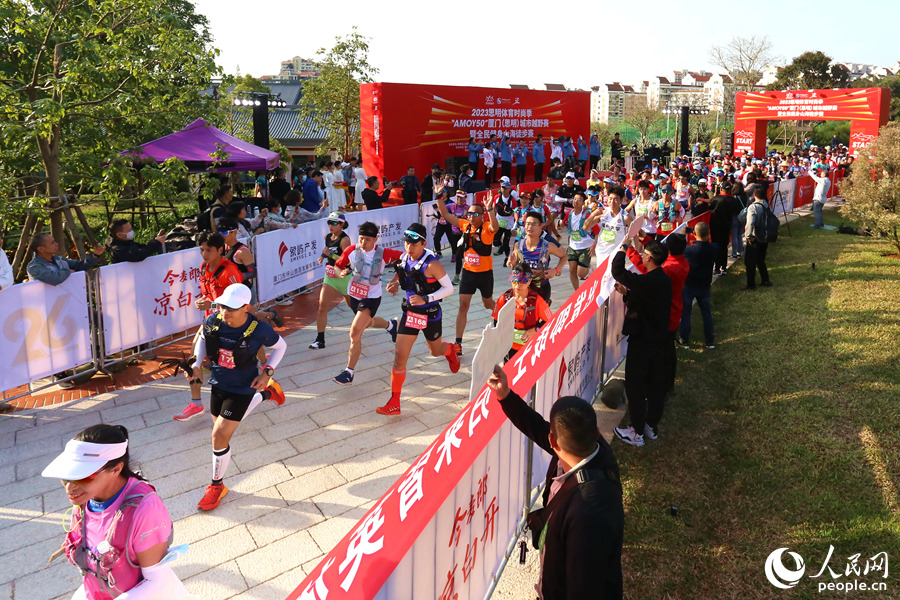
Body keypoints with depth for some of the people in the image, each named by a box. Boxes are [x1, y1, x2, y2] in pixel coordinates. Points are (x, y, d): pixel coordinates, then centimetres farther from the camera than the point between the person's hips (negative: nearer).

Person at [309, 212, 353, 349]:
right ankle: (320, 340, -7)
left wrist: (331, 254, -28)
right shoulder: (327, 237, 4)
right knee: (322, 306, -9)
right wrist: (323, 256, 6)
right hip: (330, 277, 6)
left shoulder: (344, 239, -18)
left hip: (344, 277, -6)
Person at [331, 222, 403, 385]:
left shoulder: (383, 253, -17)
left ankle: (349, 372, -8)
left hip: (371, 298, -5)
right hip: (354, 295, 5)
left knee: (355, 333, -17)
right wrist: (341, 273, -20)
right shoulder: (351, 250, -9)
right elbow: (338, 265, 4)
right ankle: (390, 325, 65)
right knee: (368, 322, 30)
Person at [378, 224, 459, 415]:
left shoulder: (431, 264, -24)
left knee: (436, 351, 22)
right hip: (410, 312, 4)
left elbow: (449, 288, -18)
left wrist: (426, 299, -28)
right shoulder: (403, 259, -5)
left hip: (430, 314, -4)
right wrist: (396, 283, -4)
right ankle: (394, 403, 1)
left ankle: (450, 351, 62)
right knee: (399, 356, -5)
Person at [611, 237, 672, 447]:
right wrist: (627, 293, 9)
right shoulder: (664, 280, 5)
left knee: (635, 384, 1)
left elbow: (617, 271, -21)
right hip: (659, 338, 9)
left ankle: (636, 432, 8)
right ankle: (651, 425, 29)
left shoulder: (646, 281, -24)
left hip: (642, 340, -9)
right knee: (655, 383, 16)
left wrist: (624, 246, -10)